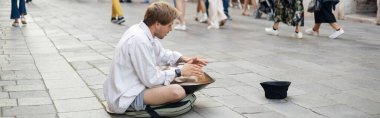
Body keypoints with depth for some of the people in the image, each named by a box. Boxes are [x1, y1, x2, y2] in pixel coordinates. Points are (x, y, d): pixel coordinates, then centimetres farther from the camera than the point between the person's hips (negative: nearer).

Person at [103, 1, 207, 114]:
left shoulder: (142, 30, 3)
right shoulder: (139, 41, -26)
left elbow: (161, 54, 21)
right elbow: (151, 79, -22)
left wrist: (184, 59, 7)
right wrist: (179, 71, -11)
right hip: (126, 98, -10)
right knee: (177, 91, -28)